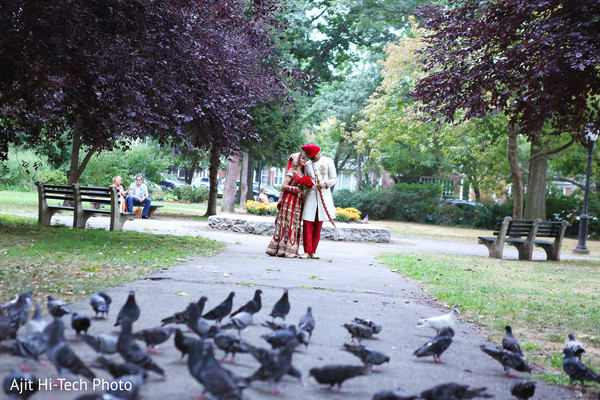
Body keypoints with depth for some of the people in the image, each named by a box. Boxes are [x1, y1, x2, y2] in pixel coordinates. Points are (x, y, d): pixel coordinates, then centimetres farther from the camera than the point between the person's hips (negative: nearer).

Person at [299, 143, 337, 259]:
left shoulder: (328, 161, 3)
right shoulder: (307, 164, 13)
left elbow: (334, 178, 2)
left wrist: (325, 184, -16)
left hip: (323, 196, -2)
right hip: (310, 196, 2)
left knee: (318, 226, 0)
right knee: (307, 224, -9)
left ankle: (313, 251, 5)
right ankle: (308, 251, -7)